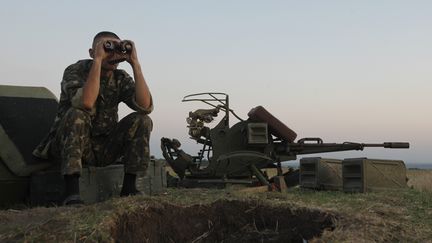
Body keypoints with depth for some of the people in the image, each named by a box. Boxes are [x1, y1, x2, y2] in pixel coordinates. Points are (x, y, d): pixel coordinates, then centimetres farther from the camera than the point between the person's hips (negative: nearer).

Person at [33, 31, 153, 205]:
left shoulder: (121, 78, -1)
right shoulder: (76, 71, -13)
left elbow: (146, 106, -19)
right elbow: (85, 103, -35)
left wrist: (135, 63, -21)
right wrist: (98, 60, -32)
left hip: (104, 147, 4)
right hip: (68, 144, -4)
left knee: (141, 120, -15)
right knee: (77, 114, -33)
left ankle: (129, 187, -13)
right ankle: (71, 192, -36)